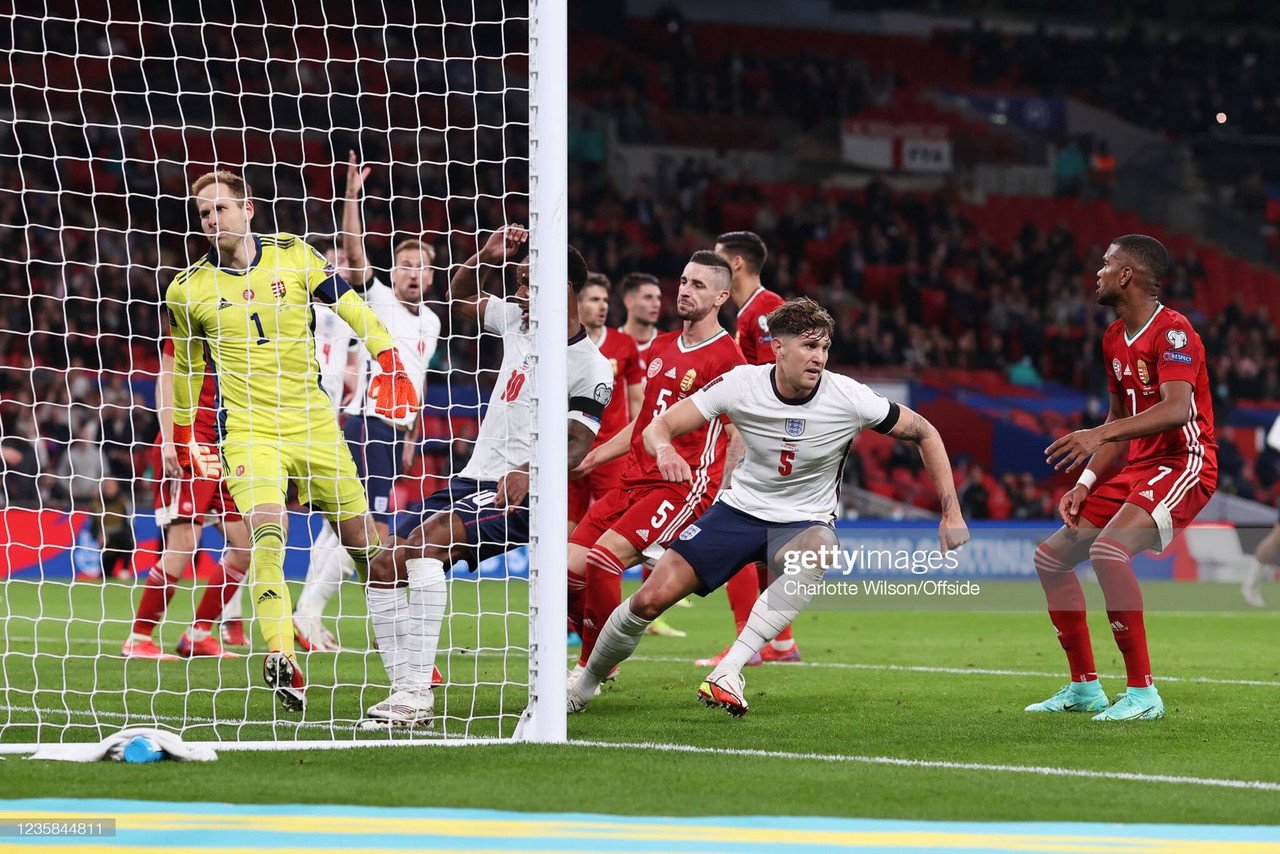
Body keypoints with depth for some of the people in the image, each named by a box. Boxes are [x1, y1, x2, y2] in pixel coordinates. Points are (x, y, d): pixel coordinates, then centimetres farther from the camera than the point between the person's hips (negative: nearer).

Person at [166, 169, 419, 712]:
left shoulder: (292, 255, 1)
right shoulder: (188, 289, 1)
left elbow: (351, 309, 8)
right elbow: (185, 365, 16)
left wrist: (389, 361, -4)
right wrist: (182, 434, 20)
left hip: (312, 420, 2)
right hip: (248, 429, -2)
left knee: (361, 537, 7)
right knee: (267, 526, -28)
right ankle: (280, 660, -36)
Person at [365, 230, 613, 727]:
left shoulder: (591, 368, -10)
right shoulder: (518, 322, 11)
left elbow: (577, 445, -17)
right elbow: (461, 298, 30)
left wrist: (529, 473, -36)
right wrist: (487, 258, 10)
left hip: (521, 495, -8)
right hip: (472, 479, 9)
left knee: (426, 542, -32)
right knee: (385, 567, -6)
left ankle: (418, 694, -35)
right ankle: (406, 690, -5)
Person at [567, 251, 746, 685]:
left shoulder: (727, 360, -7)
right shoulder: (661, 348, 17)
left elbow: (739, 445, -9)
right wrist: (594, 457, 21)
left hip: (684, 485, -8)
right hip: (635, 481, 8)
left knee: (603, 556, -25)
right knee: (570, 566, -5)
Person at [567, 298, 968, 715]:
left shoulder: (848, 398, -17)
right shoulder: (740, 384, -15)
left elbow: (924, 433, -4)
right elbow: (658, 427, -12)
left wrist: (951, 513, -7)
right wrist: (665, 449, -38)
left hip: (803, 522, -1)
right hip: (740, 508, 1)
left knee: (818, 550, -39)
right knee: (651, 599, -11)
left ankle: (730, 670, -37)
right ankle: (584, 684, 18)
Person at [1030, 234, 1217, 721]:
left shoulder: (1173, 332, -15)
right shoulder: (1114, 339, 14)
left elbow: (1176, 409, -30)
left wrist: (1101, 434, -37)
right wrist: (1085, 483, 10)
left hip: (1183, 464, -10)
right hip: (1136, 468, 10)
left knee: (1108, 549, -31)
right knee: (1051, 556, 7)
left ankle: (1143, 693, -25)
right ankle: (1084, 689, 17)